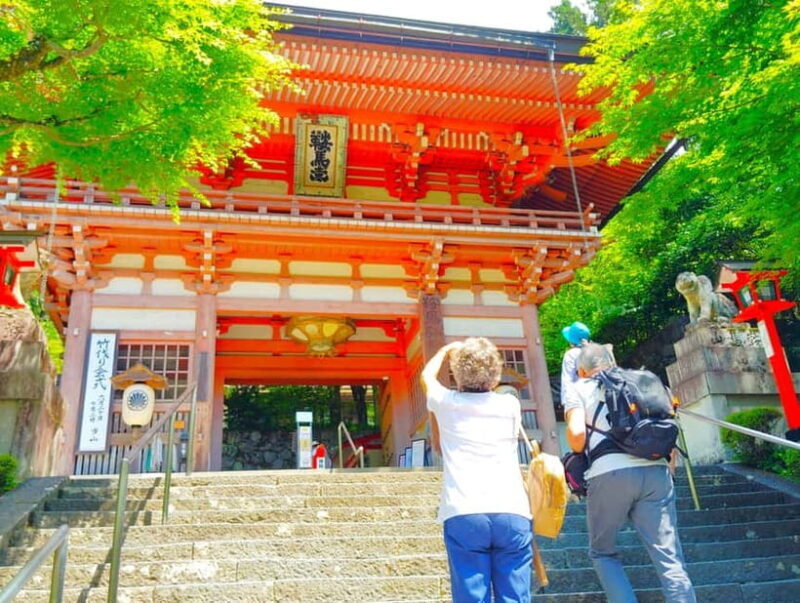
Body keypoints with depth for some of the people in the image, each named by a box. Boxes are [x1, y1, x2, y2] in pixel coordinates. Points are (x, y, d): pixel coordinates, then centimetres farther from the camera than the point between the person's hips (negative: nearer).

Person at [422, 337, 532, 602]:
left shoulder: (447, 403, 11)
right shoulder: (510, 405, 11)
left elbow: (427, 376, 33)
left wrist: (447, 349, 50)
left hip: (464, 516, -1)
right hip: (512, 513, 1)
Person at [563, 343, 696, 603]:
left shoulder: (579, 388, 14)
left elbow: (576, 434, -3)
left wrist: (580, 458, 17)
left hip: (610, 473, -3)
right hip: (655, 470, 3)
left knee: (602, 552, 17)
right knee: (670, 559, 4)